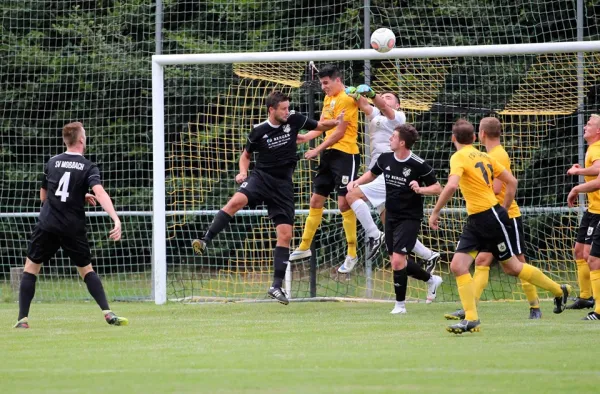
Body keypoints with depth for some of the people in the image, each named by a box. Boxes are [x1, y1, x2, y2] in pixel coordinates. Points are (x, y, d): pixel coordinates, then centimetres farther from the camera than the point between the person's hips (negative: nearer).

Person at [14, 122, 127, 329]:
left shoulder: (52, 163, 8)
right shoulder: (89, 167, -2)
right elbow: (100, 193, -20)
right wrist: (116, 219, -30)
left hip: (47, 224, 1)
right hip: (73, 228, -1)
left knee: (31, 267, 9)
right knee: (86, 269, 15)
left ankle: (23, 318, -1)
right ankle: (108, 313, 3)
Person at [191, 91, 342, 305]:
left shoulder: (293, 120, 1)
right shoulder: (259, 131, -1)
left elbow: (319, 126, 16)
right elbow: (246, 155, 13)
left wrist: (336, 122, -4)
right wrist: (243, 172, -6)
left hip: (283, 184, 2)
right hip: (261, 176, -2)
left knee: (285, 235, -3)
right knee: (237, 200, -33)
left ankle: (276, 286, 2)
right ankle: (205, 241, -32)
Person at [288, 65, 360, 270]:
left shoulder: (346, 100, -13)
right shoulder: (328, 99, 16)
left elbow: (339, 132, -16)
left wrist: (318, 150, -15)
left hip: (345, 154, -9)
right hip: (329, 154, 9)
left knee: (344, 203, -9)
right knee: (316, 200, 11)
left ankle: (352, 253, -3)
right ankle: (304, 247, 20)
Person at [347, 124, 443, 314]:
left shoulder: (418, 165, -17)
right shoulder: (385, 158, -1)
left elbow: (437, 188, -10)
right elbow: (372, 174, 20)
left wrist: (420, 189, -27)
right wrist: (356, 182, 2)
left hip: (409, 218, -7)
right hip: (391, 216, 7)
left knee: (398, 259, -15)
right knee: (397, 261, 12)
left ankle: (400, 304, -1)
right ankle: (432, 279, 34)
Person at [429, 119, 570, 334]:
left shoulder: (459, 157, -13)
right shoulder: (484, 156, 12)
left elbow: (451, 186, -30)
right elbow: (511, 182, 14)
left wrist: (435, 212, -21)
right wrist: (503, 209, 22)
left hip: (491, 218, -8)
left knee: (512, 267, 6)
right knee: (458, 266, -1)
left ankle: (559, 290, 23)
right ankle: (471, 318, -3)